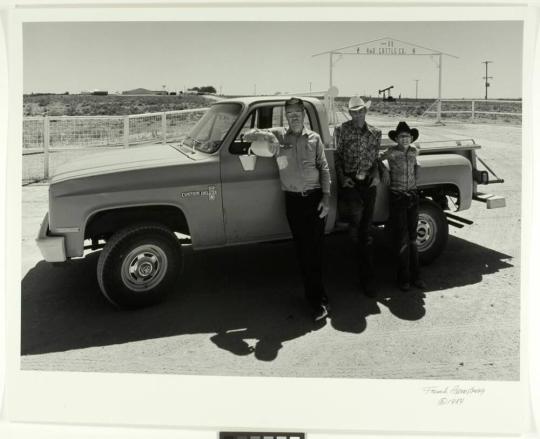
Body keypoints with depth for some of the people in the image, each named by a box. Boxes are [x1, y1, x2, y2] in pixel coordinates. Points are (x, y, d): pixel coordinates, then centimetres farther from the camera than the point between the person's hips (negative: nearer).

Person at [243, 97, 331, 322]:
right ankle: (317, 298, 13)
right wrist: (268, 136, -16)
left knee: (314, 250, -2)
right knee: (302, 250, 4)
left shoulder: (314, 138, 7)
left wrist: (326, 196, -3)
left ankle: (316, 298, 7)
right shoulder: (278, 134, 6)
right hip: (293, 199, 1)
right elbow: (247, 136, 2)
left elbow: (324, 168, 6)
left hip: (315, 197, 0)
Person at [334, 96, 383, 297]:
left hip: (368, 183, 2)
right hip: (349, 182, -2)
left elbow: (376, 158, 18)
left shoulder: (375, 133, 11)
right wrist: (342, 177, -8)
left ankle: (366, 277, 8)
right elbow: (337, 156, 3)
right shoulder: (341, 130, 4)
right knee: (356, 213, -29)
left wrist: (376, 174, 0)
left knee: (365, 229, 1)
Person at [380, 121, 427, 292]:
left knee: (412, 238, 10)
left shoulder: (414, 151, 6)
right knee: (401, 239, 0)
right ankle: (403, 278, 8)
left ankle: (415, 276, 18)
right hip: (397, 197, -4)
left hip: (413, 195, 4)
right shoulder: (392, 152, -8)